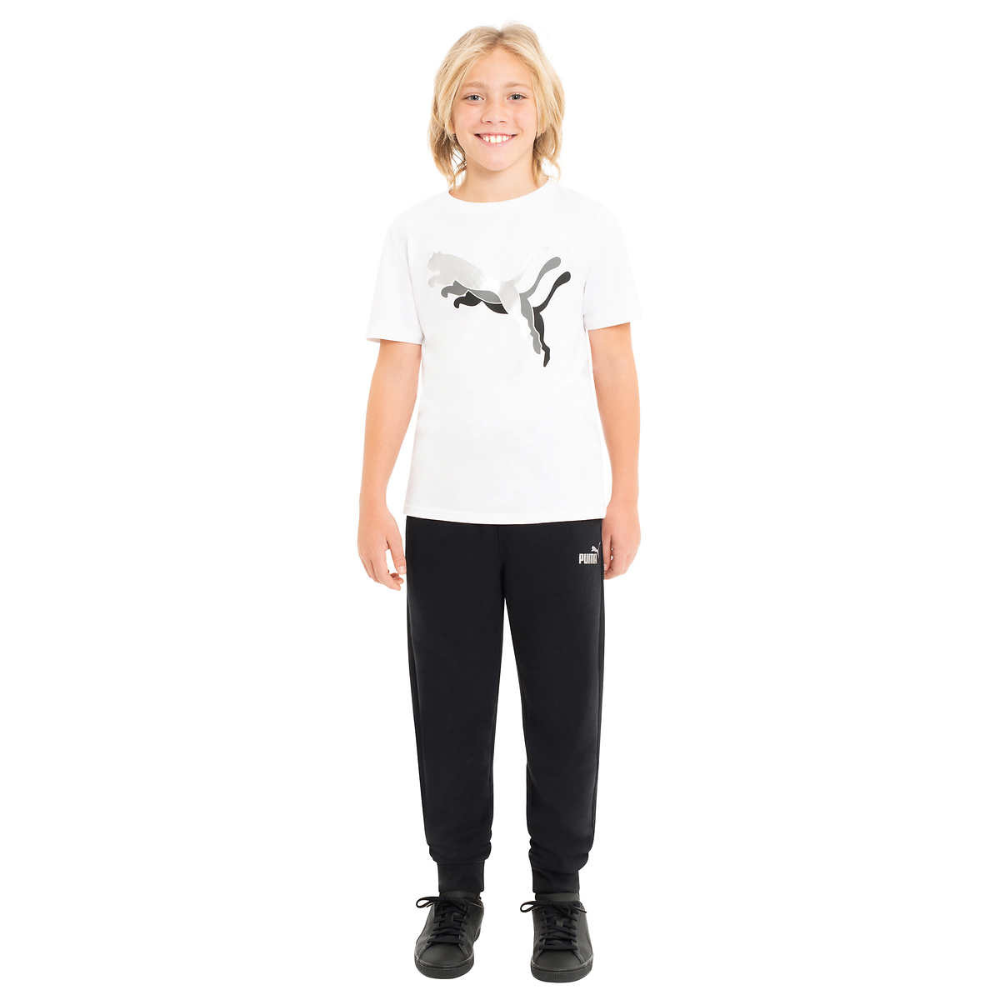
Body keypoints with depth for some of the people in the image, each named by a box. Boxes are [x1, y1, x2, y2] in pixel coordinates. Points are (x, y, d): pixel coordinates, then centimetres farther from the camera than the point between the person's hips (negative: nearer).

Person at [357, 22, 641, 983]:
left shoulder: (587, 223, 2)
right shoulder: (416, 231, 4)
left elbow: (614, 368, 3)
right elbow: (396, 372, 3)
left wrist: (625, 496, 0)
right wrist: (371, 501, -1)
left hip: (562, 509, -1)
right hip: (446, 510, 1)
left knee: (563, 706, 7)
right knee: (451, 707, 8)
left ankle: (559, 893, 24)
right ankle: (456, 889, 26)